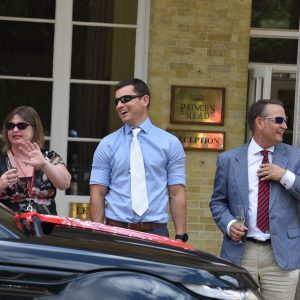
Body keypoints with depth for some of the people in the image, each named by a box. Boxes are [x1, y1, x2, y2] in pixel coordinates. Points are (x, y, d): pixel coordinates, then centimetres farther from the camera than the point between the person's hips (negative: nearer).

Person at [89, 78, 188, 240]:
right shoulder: (107, 145, 6)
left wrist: (180, 236, -7)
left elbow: (177, 194, 1)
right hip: (116, 231, 0)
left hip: (156, 232, 0)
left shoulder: (170, 143, 5)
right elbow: (97, 193, 3)